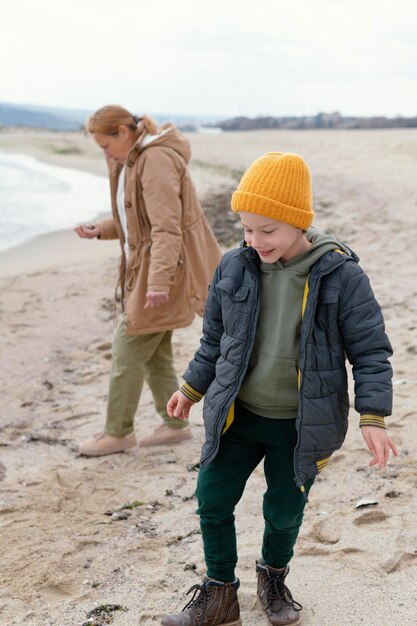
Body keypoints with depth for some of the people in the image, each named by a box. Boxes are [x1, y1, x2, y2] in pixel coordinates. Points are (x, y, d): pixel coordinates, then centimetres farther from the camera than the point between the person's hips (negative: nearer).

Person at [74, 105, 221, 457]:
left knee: (129, 346, -4)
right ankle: (175, 424, 24)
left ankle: (118, 432, 8)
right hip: (143, 268, 10)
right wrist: (99, 230, 5)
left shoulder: (157, 161, -18)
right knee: (154, 350, 13)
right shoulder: (130, 161, 14)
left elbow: (167, 228, -25)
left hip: (165, 267, -10)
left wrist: (158, 281, -31)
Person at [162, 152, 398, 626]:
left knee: (284, 512, 12)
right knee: (212, 501, 5)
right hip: (237, 415, 3)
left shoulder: (340, 275, -16)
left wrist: (372, 417, -15)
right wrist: (192, 389, 15)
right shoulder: (234, 268, -6)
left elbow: (370, 350, -9)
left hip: (300, 425, -3)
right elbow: (215, 337, 9)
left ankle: (273, 577, 44)